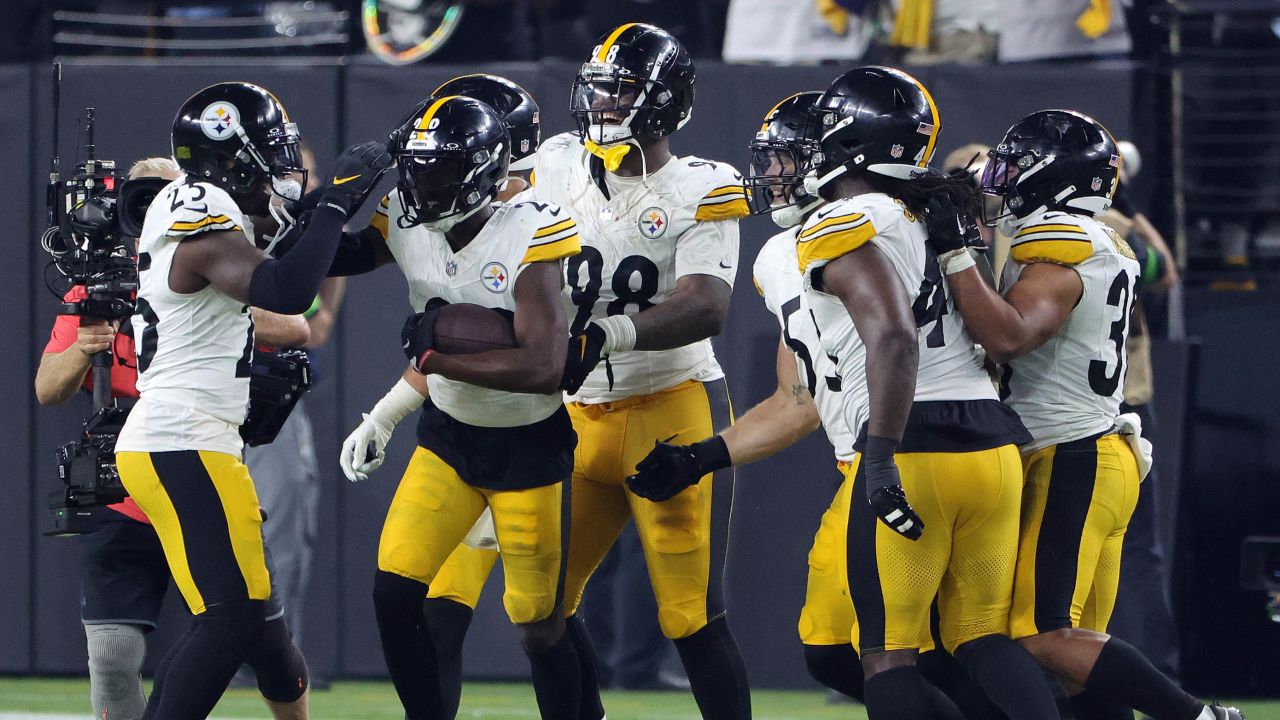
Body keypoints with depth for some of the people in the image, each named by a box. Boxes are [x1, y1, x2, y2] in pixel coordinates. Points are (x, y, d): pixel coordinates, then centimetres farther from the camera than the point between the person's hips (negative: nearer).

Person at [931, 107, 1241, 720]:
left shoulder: (1056, 252, -15)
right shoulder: (1105, 252, 15)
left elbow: (1008, 336, -32)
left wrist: (953, 254, -27)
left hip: (1069, 464, -10)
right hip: (1109, 456, 10)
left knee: (1045, 638, -13)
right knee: (1080, 641, 10)